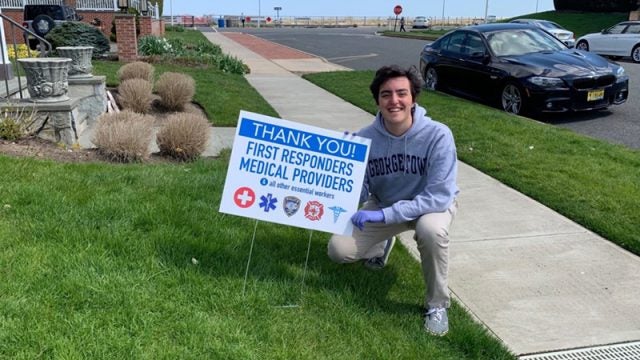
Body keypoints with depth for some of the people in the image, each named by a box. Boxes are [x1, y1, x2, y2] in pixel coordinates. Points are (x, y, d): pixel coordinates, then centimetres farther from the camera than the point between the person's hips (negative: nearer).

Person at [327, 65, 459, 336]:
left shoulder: (438, 135, -28)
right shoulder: (365, 138, -19)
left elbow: (439, 196, -32)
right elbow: (360, 192, -11)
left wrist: (384, 215, -39)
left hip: (433, 204, -3)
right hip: (384, 204, 3)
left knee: (431, 229, -39)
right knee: (338, 251, -10)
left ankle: (437, 305, -11)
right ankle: (383, 243, 26)